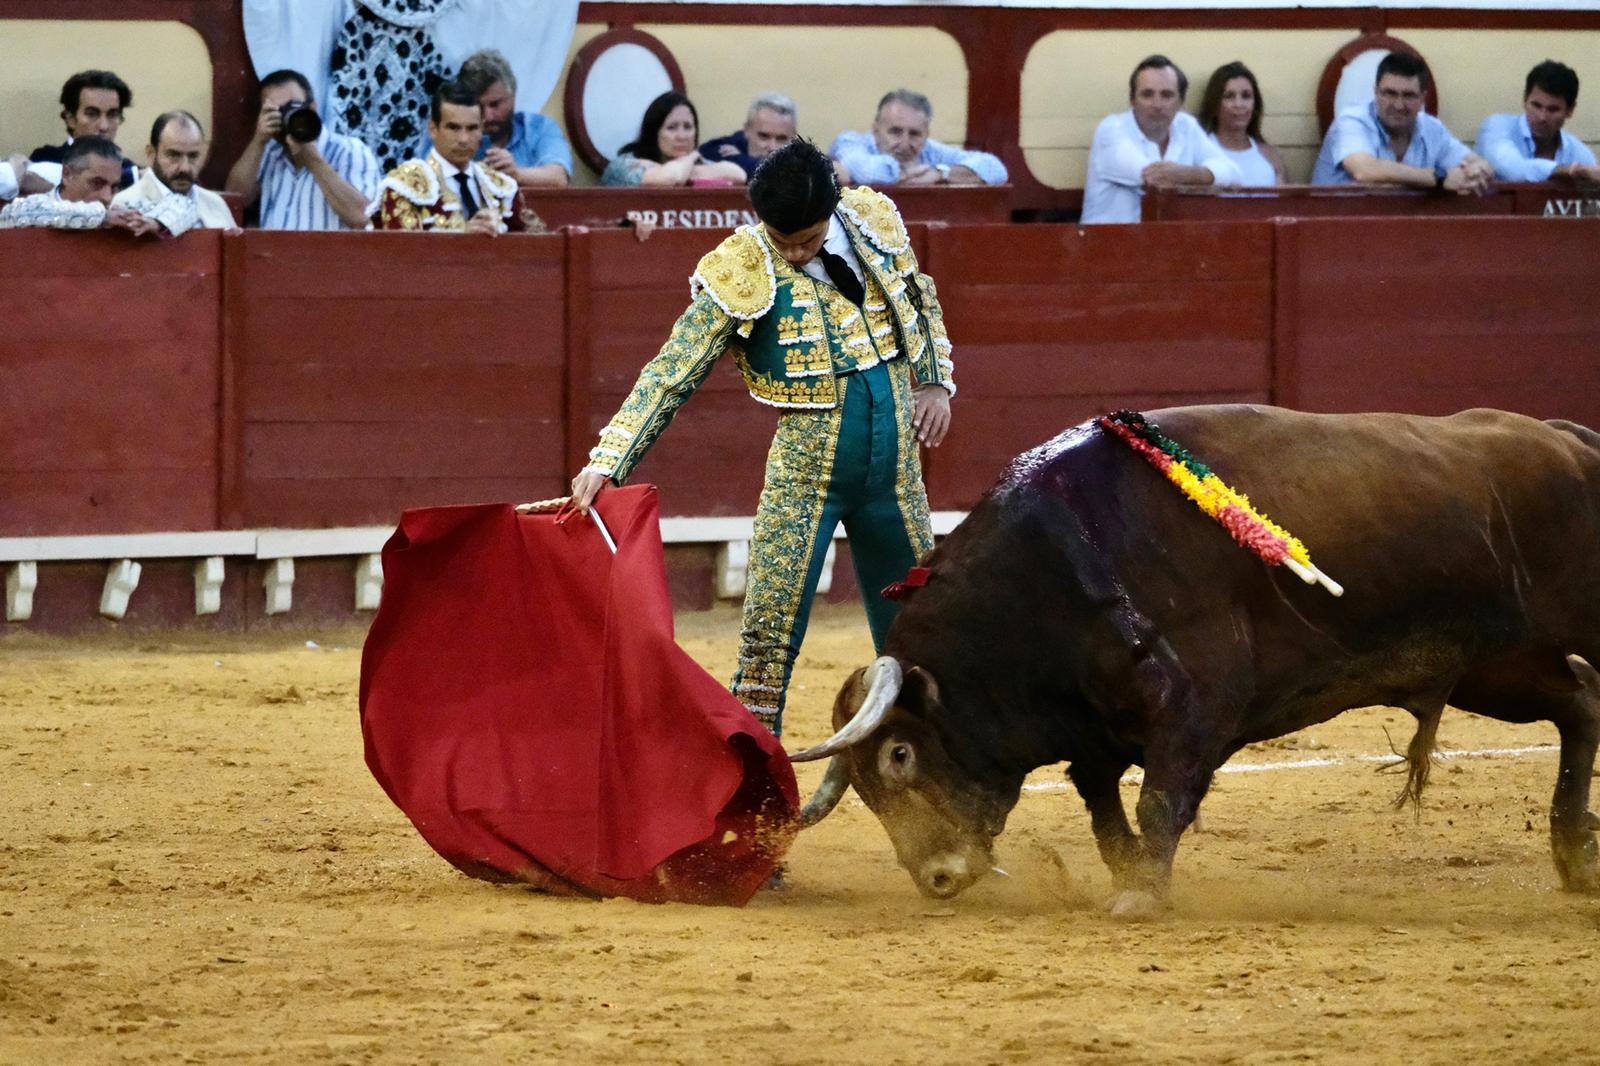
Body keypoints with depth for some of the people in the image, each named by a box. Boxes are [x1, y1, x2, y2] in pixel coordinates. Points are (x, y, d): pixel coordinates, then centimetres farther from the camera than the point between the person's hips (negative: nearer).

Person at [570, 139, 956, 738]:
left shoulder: (875, 222, -2)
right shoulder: (743, 273, -14)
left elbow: (919, 300, 20)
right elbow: (672, 373, -14)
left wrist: (934, 379, 10)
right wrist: (607, 463, -22)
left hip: (895, 463, 4)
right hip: (805, 469, -4)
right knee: (771, 629, -10)